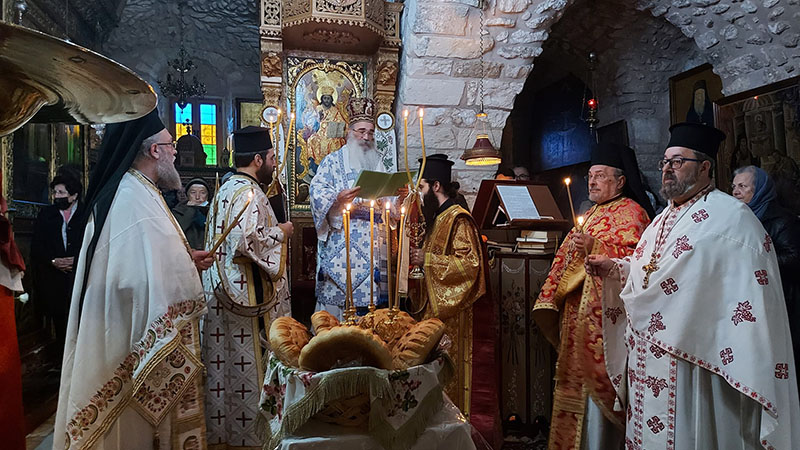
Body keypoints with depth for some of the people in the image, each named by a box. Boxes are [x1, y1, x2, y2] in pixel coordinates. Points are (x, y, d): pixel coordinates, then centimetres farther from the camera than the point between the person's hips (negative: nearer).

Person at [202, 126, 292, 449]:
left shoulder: (226, 188, 15)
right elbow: (246, 241, -29)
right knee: (248, 365, 1)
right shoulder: (248, 193, -16)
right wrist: (280, 233, -14)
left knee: (226, 362, 16)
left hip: (223, 293, 10)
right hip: (248, 295, -10)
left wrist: (270, 229, 20)